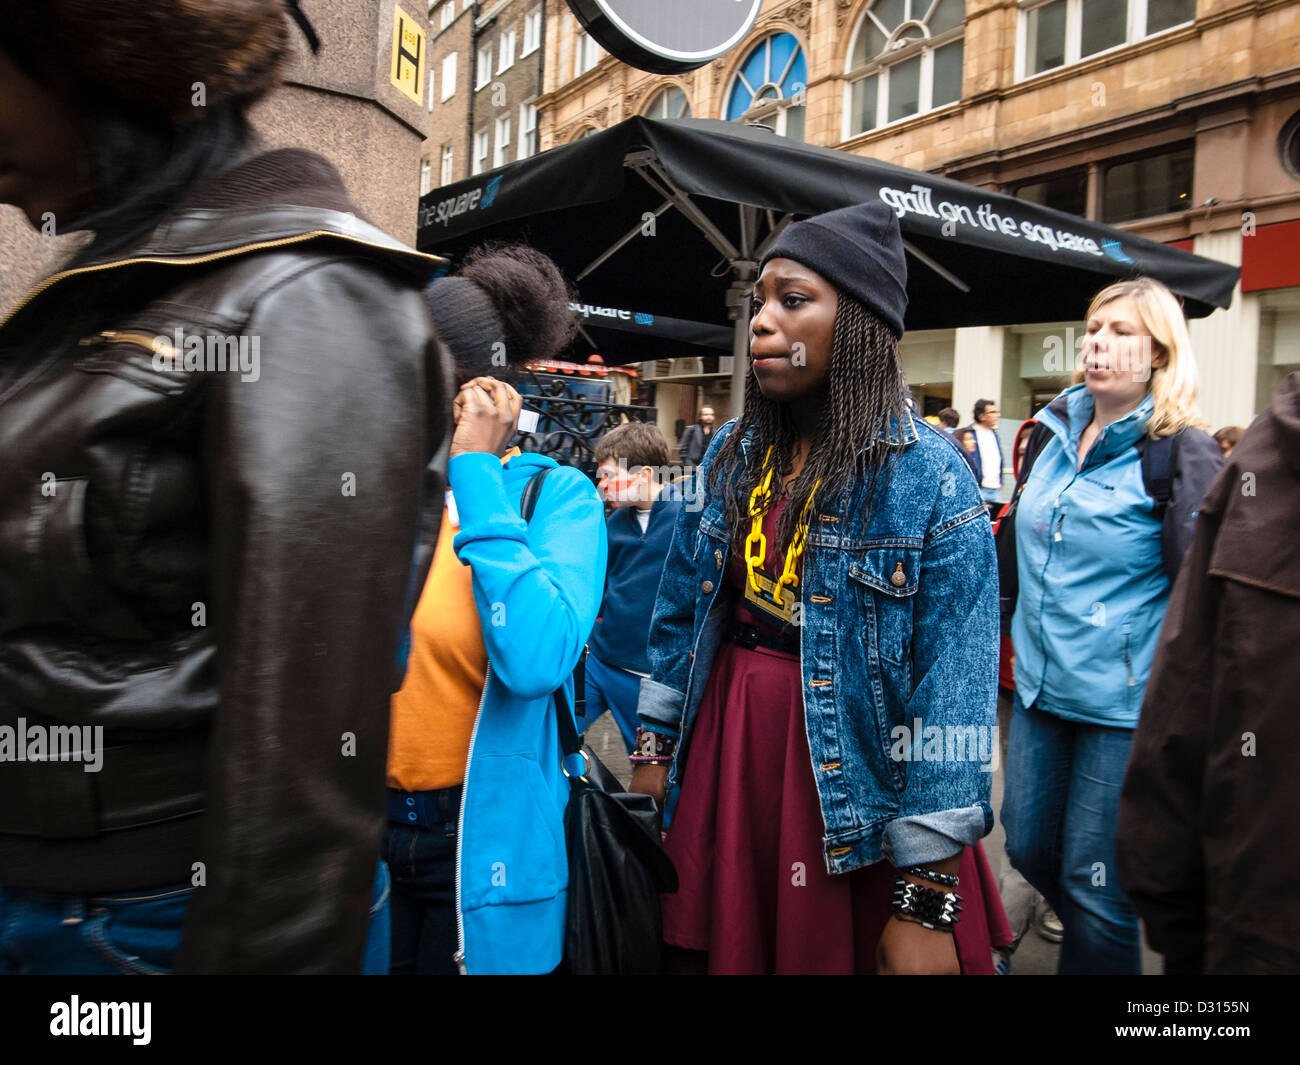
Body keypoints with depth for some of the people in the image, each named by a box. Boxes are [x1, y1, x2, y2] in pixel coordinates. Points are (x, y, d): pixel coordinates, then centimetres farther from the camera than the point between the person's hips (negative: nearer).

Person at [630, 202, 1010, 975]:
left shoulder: (931, 478, -14)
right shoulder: (732, 454, 3)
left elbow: (953, 690, -16)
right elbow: (681, 611, 9)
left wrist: (926, 902, -15)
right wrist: (654, 752, 10)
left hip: (850, 784, -4)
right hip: (722, 756, 5)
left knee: (829, 949, 12)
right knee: (715, 949, 18)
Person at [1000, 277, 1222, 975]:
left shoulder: (1179, 452, -10)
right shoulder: (1054, 430, 7)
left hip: (1123, 701, -6)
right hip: (1039, 684, 6)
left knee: (1095, 884, 3)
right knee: (1027, 846, 17)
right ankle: (1091, 941, 45)